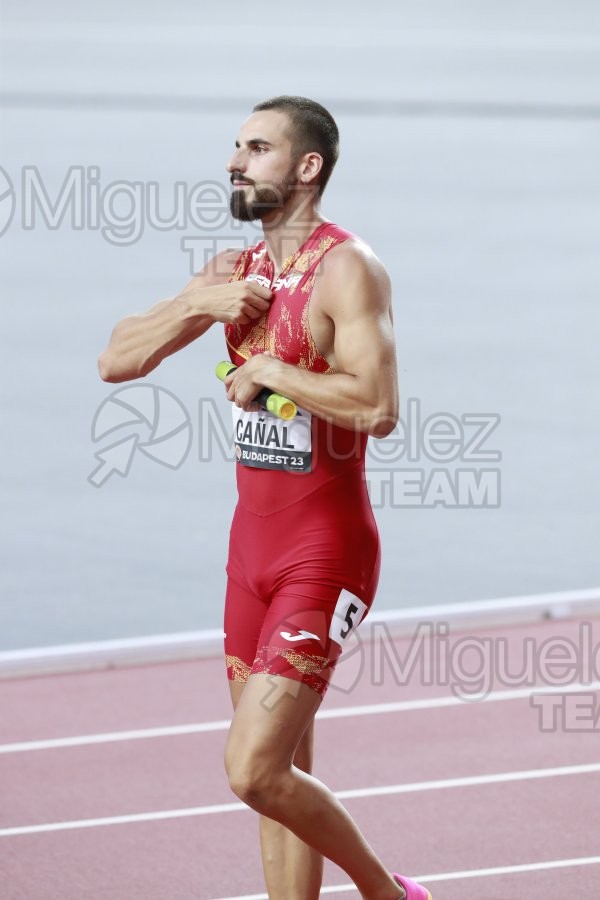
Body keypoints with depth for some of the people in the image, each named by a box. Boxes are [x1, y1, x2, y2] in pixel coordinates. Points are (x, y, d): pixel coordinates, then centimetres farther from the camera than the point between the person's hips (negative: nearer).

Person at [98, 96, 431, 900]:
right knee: (282, 776, 11)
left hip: (325, 553, -8)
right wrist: (199, 304, -7)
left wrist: (269, 369, -17)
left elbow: (376, 406, -29)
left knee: (254, 770, -14)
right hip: (253, 542, 8)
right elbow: (116, 360, 8)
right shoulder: (234, 272, 9)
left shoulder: (346, 268, -15)